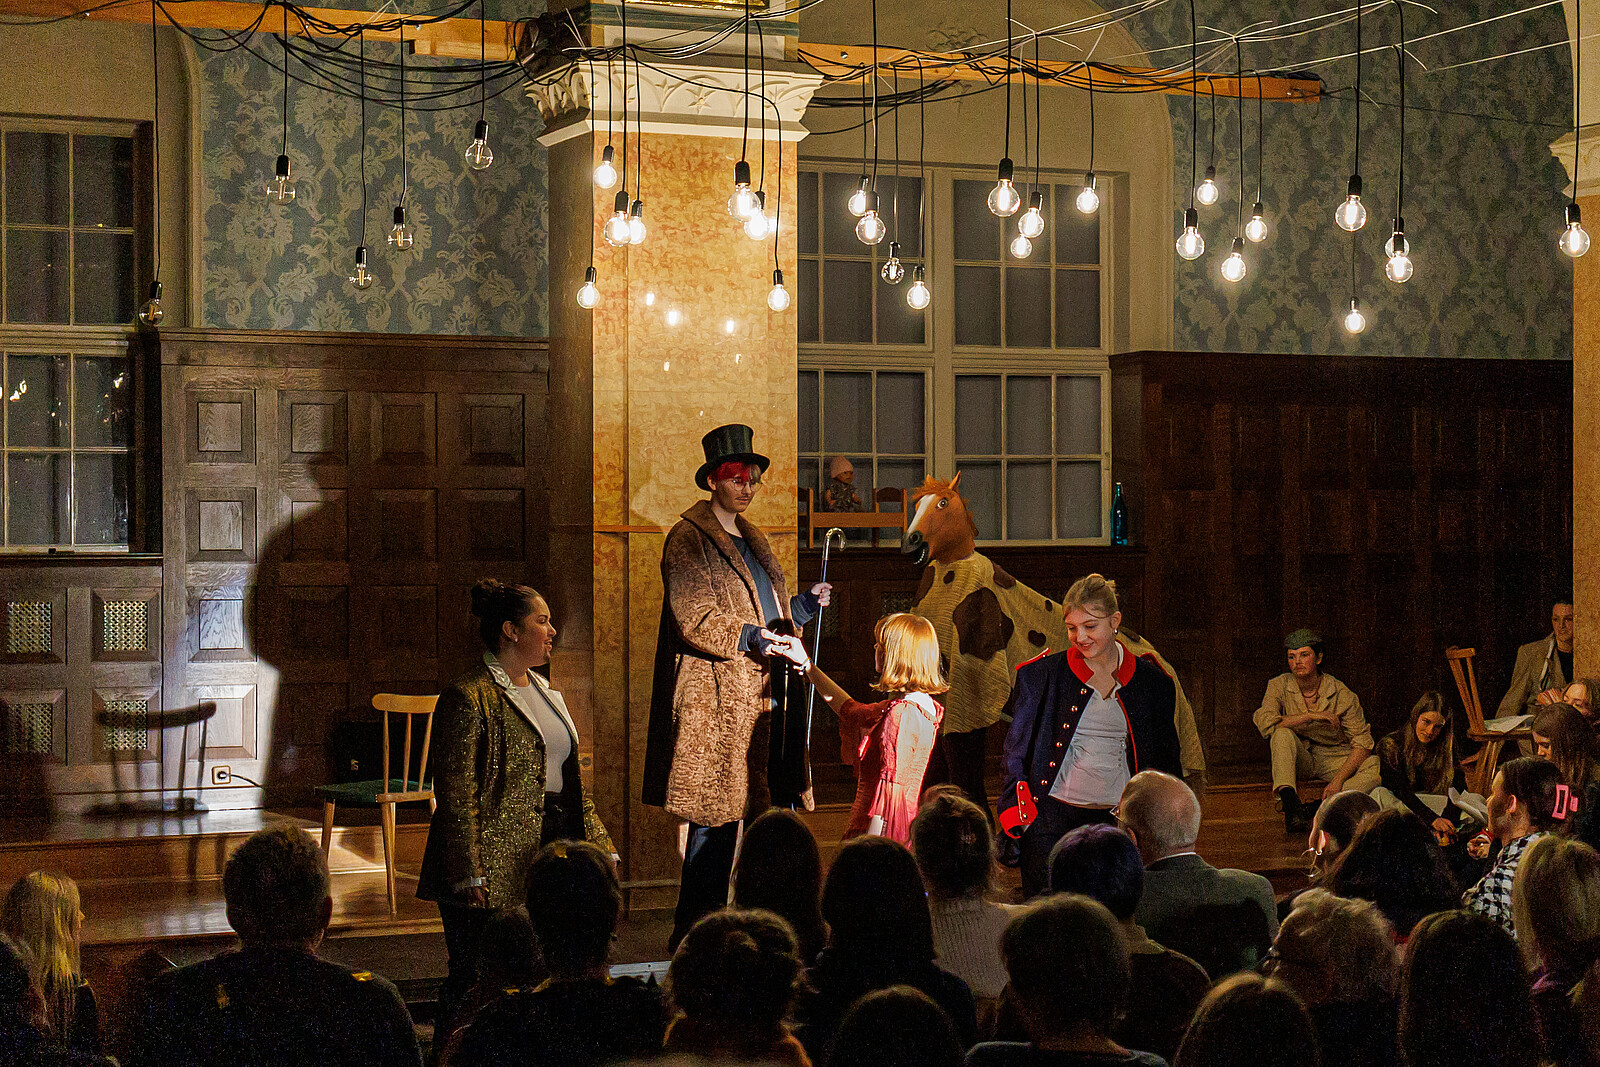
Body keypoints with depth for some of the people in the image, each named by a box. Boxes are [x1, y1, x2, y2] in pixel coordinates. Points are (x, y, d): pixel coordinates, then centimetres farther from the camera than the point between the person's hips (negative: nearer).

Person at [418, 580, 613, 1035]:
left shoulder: (543, 691, 18)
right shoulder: (468, 698, -10)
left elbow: (570, 780, 23)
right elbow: (455, 794, -14)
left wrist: (597, 844, 15)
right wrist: (467, 875, -19)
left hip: (547, 855, 8)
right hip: (492, 875, -8)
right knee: (475, 985, -5)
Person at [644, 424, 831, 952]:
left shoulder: (753, 540, 22)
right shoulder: (688, 539, -3)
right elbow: (695, 618, -13)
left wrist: (803, 606, 10)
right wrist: (750, 637, -22)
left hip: (764, 700, 8)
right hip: (717, 701, -8)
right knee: (716, 818, -7)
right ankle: (694, 934, 0)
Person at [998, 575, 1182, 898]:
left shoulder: (1149, 680, 7)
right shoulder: (1044, 675, 2)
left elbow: (1165, 760, 16)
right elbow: (1017, 750, 7)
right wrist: (1015, 822, 1)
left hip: (1119, 822, 1)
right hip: (1053, 819, -1)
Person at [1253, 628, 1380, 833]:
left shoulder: (1342, 694, -10)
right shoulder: (1280, 686, -8)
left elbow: (1362, 744, -11)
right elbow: (1264, 722, -25)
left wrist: (1338, 780, -23)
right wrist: (1311, 716, -27)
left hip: (1334, 758, 0)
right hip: (1299, 759, 0)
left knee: (1377, 765, -27)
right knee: (1282, 734, -31)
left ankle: (1315, 808, -35)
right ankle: (1289, 803, -40)